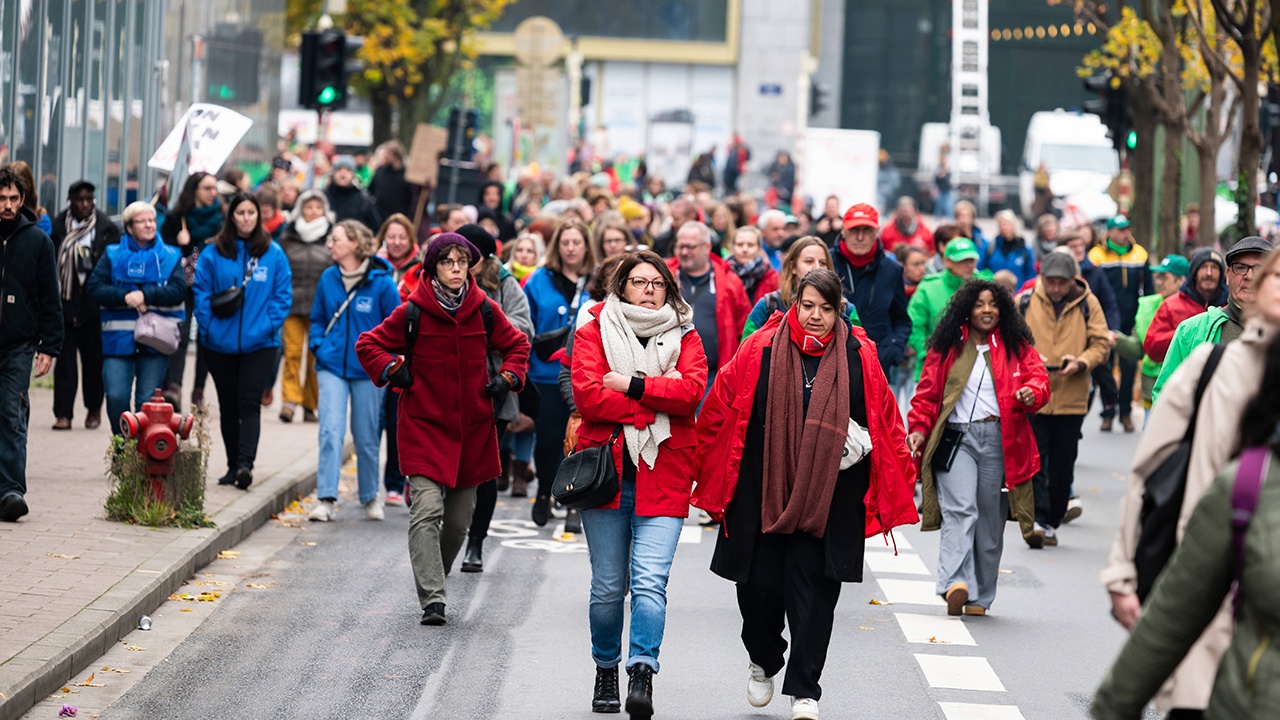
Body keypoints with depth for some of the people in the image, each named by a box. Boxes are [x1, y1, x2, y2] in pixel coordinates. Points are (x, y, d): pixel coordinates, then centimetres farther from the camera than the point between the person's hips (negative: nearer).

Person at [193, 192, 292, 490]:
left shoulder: (273, 254, 2)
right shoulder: (213, 254, 2)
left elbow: (283, 295, 2)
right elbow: (202, 293, 2)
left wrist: (269, 326, -9)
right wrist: (208, 328, -8)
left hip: (260, 343, -2)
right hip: (220, 343, 2)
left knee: (249, 404, -11)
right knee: (228, 406, 9)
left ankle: (245, 463, -20)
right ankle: (233, 465, 18)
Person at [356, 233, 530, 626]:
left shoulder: (485, 311, 3)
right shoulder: (413, 313, -4)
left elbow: (518, 344, 19)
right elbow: (368, 344, 7)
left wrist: (507, 377, 4)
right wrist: (393, 372, -6)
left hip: (472, 429, 3)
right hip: (424, 427, -3)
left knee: (459, 517, 10)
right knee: (427, 510, -16)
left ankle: (433, 576, 34)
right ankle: (431, 599, -20)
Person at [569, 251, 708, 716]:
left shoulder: (684, 337, 10)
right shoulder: (594, 332, 6)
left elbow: (692, 389, -8)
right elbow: (587, 393, -10)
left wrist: (633, 385, -13)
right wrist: (654, 409, -11)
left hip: (663, 473, 0)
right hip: (606, 470, 0)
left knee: (649, 582, -14)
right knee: (608, 586, 5)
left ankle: (642, 676, -17)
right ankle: (606, 672, 23)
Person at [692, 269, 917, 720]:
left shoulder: (858, 357, 0)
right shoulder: (760, 352, -3)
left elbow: (884, 420, 10)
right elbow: (720, 411, 4)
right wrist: (704, 472, 7)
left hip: (828, 495, 0)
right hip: (761, 492, 0)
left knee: (813, 589, -3)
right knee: (760, 583, 6)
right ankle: (763, 662, 35)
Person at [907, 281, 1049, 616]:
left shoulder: (1017, 347, 11)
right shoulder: (946, 348, 10)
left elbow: (1038, 377, 2)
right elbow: (927, 393, 11)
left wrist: (1031, 392, -22)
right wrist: (919, 429, -3)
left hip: (999, 440, 2)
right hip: (956, 437, -2)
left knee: (990, 520, 6)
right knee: (960, 510, -20)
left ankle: (979, 597, 15)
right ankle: (956, 584, -33)